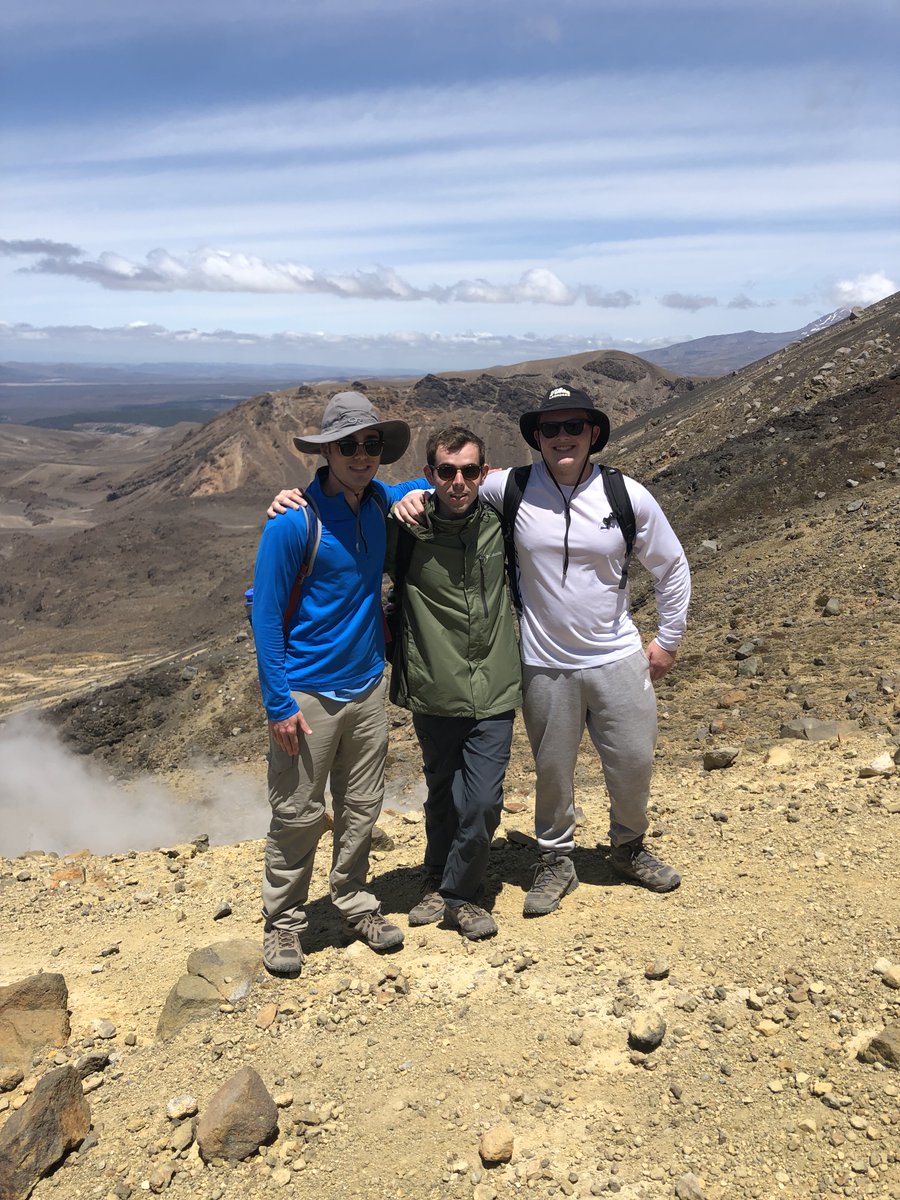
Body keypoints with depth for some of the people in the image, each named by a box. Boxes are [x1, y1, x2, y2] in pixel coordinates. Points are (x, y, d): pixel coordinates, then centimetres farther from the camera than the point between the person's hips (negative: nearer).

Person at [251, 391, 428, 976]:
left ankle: (355, 904, 35)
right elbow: (265, 616, -13)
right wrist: (279, 704, -16)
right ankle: (284, 922, 25)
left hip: (367, 686, 6)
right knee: (299, 815, 5)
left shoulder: (380, 502, 2)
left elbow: (426, 485, 27)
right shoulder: (294, 522, -16)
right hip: (308, 693, -5)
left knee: (362, 808, 16)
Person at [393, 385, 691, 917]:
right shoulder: (511, 489, -9)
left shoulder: (629, 496, -7)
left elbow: (672, 567, 6)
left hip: (619, 660, 1)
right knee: (553, 771, 14)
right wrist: (415, 495, -15)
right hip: (546, 667, -1)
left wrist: (668, 639, 7)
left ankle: (630, 849, 42)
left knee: (634, 764, 13)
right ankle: (557, 862, 38)